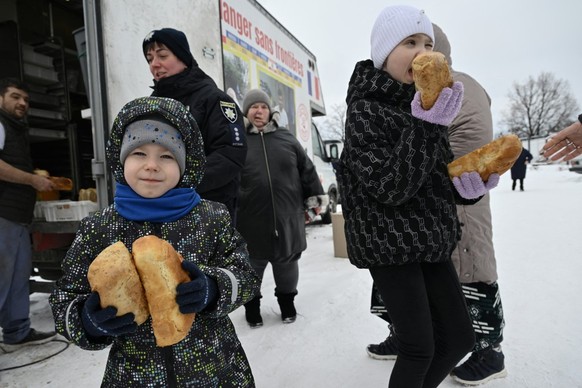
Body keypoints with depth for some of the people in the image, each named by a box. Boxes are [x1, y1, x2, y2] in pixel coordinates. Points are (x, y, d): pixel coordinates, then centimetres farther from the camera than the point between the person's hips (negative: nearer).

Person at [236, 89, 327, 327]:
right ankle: (252, 305, 35)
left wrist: (314, 197, 10)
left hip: (287, 216, 2)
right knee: (253, 265, 12)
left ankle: (287, 301, 38)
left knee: (287, 261, 15)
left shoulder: (286, 138, 8)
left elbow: (307, 170, 12)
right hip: (252, 220, -2)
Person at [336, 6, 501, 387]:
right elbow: (389, 187, -22)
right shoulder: (365, 109, -13)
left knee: (459, 337, 13)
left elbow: (440, 176, 14)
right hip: (387, 242, -7)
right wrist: (424, 126, -27)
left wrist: (468, 184, -7)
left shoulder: (425, 102, 9)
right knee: (419, 347, -1)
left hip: (429, 239, 8)